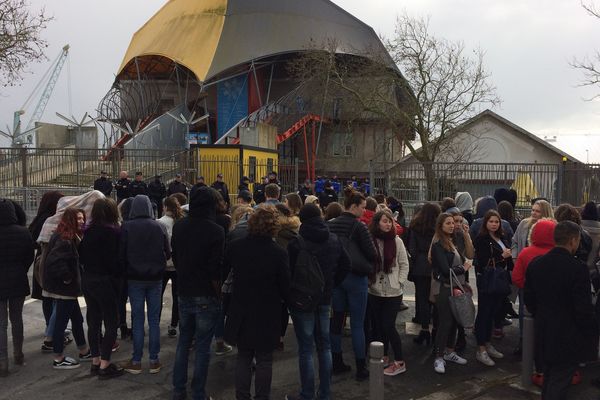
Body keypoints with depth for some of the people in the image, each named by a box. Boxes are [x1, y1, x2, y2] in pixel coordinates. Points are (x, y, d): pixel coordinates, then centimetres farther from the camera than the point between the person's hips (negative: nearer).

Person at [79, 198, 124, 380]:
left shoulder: (88, 231, 5)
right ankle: (104, 365, 3)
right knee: (111, 323, 2)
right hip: (105, 281, -7)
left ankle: (95, 361, 23)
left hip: (87, 280, 7)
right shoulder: (113, 231, -16)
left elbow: (81, 257, 10)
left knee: (93, 321, 14)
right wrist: (120, 275, -4)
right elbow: (115, 259, -18)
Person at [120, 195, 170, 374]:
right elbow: (168, 253, -1)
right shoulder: (159, 227, -6)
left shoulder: (127, 227, -11)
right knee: (154, 319, 8)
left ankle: (136, 361, 12)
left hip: (135, 279, -1)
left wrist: (128, 266, 11)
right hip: (155, 278, 1)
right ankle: (154, 361, 13)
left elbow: (121, 254, -8)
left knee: (137, 319, 6)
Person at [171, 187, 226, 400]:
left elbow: (175, 257, 10)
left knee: (183, 342, 19)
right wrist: (217, 291, -4)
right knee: (202, 348, 6)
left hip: (184, 294, 5)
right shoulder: (215, 231, -17)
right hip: (206, 297, -5)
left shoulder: (179, 226, 0)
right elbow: (216, 268, -17)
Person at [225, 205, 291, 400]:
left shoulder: (235, 247, -9)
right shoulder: (279, 253, -18)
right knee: (264, 360, 12)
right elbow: (285, 287, -10)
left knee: (243, 357, 18)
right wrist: (284, 299, 11)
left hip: (241, 313, 3)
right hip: (267, 315, -3)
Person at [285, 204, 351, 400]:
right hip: (325, 299, 5)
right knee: (324, 346, 15)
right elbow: (346, 265, 9)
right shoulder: (334, 240, 1)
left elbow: (289, 271, -14)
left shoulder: (296, 243, -18)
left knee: (305, 349, 3)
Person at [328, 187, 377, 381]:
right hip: (355, 277, -5)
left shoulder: (330, 224, 1)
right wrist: (364, 264, 2)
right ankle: (361, 368, 10)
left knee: (337, 319, 14)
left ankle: (337, 363, 24)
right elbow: (372, 254, -17)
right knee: (357, 324, 2)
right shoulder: (359, 226, -15)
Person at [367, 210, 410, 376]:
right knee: (377, 325, 11)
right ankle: (383, 358, 29)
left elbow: (404, 265, 0)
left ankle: (400, 362, 11)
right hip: (374, 291, 3)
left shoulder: (397, 241, -6)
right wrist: (367, 281, -2)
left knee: (388, 326, -4)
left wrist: (399, 283, -6)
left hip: (393, 292, -2)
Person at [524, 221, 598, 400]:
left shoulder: (535, 264, -2)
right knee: (559, 384, 6)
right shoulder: (578, 269, -21)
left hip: (544, 334, 6)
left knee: (549, 377, 24)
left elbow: (529, 299, 5)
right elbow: (584, 310, -19)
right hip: (568, 338, -6)